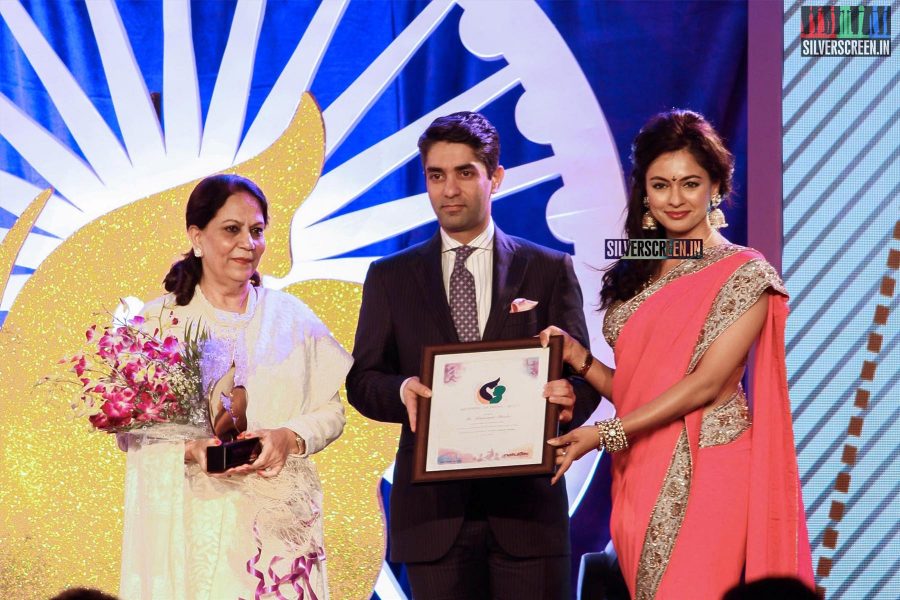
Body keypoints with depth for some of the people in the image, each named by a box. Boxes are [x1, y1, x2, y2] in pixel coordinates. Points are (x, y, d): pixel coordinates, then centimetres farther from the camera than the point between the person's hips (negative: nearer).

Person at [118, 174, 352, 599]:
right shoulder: (158, 321, 2)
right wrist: (192, 449, -20)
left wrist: (288, 438, -12)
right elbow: (133, 427, -3)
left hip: (282, 521, 2)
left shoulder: (291, 317, 8)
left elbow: (331, 411, 7)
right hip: (193, 523, -2)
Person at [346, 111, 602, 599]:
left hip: (526, 503, -1)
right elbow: (362, 379, 9)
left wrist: (570, 399, -18)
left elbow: (581, 374, 6)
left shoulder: (550, 270, 8)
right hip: (434, 507, 1)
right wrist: (402, 390, -14)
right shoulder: (390, 278, 12)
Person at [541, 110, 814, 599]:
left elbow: (706, 384, -14)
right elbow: (631, 389, 14)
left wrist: (605, 434, -17)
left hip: (706, 472, -6)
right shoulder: (637, 275, 13)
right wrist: (578, 356, -5)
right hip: (640, 475, 6)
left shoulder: (745, 275, -6)